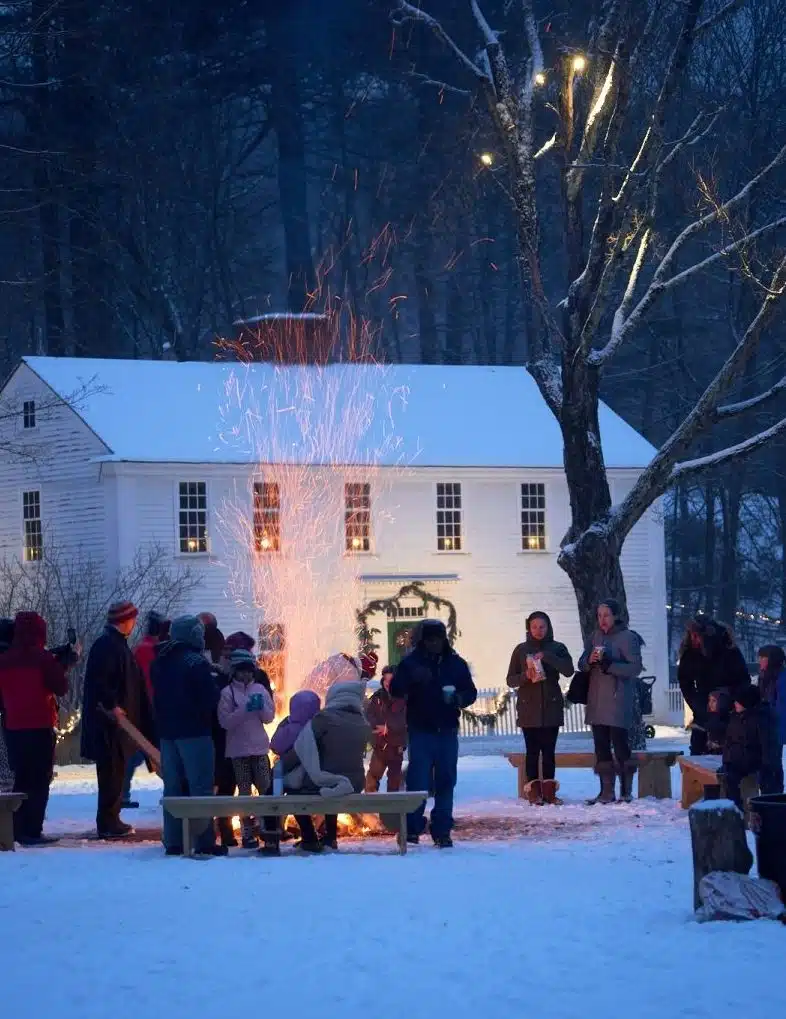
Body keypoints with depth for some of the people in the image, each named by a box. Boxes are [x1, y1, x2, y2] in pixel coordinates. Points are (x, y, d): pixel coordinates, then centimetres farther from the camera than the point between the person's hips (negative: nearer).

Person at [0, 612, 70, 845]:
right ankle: (32, 831, -8)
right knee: (40, 781, -2)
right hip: (41, 727, -5)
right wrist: (60, 667, 8)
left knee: (21, 779, 14)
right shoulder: (43, 658, -12)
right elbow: (61, 688, -7)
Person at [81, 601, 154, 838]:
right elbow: (99, 680, -25)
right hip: (107, 720, -10)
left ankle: (111, 821, 19)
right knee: (112, 770, -8)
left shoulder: (118, 645, 19)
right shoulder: (106, 645, -13)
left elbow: (134, 683, 24)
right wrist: (111, 705, -27)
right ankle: (108, 823, -6)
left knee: (116, 770, 13)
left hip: (118, 720, 10)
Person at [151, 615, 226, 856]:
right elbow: (211, 698, -15)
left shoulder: (159, 662, 9)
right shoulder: (196, 662, -15)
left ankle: (173, 841, 12)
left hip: (167, 731, 7)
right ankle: (204, 841, -7)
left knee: (172, 785, 11)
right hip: (195, 732, -7)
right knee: (201, 786, -4)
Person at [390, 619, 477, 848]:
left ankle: (442, 830, 10)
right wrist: (412, 679, -26)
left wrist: (459, 698, -13)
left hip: (447, 732, 3)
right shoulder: (410, 663, 1)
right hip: (421, 732, -3)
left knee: (446, 781, 4)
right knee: (418, 778, -8)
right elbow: (395, 690, -7)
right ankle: (413, 827, 0)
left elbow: (471, 692, 10)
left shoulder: (456, 663, 7)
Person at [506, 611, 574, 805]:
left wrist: (547, 656, -19)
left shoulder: (557, 648, 6)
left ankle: (549, 791, 2)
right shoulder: (521, 650, 7)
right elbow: (510, 680, 8)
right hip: (529, 707, 0)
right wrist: (525, 676, -12)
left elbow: (568, 670, -10)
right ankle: (534, 791, -6)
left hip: (551, 707, 0)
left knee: (549, 750, 0)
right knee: (533, 750, -5)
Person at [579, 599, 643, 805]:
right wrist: (589, 660, -10)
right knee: (601, 746, 6)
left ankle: (626, 791, -4)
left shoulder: (627, 638, -5)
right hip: (596, 700, 6)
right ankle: (606, 792, 10)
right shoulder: (595, 637, 14)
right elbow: (582, 664, 13)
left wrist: (609, 664, -21)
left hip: (617, 700, -6)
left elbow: (635, 668, -12)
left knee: (619, 743, -8)